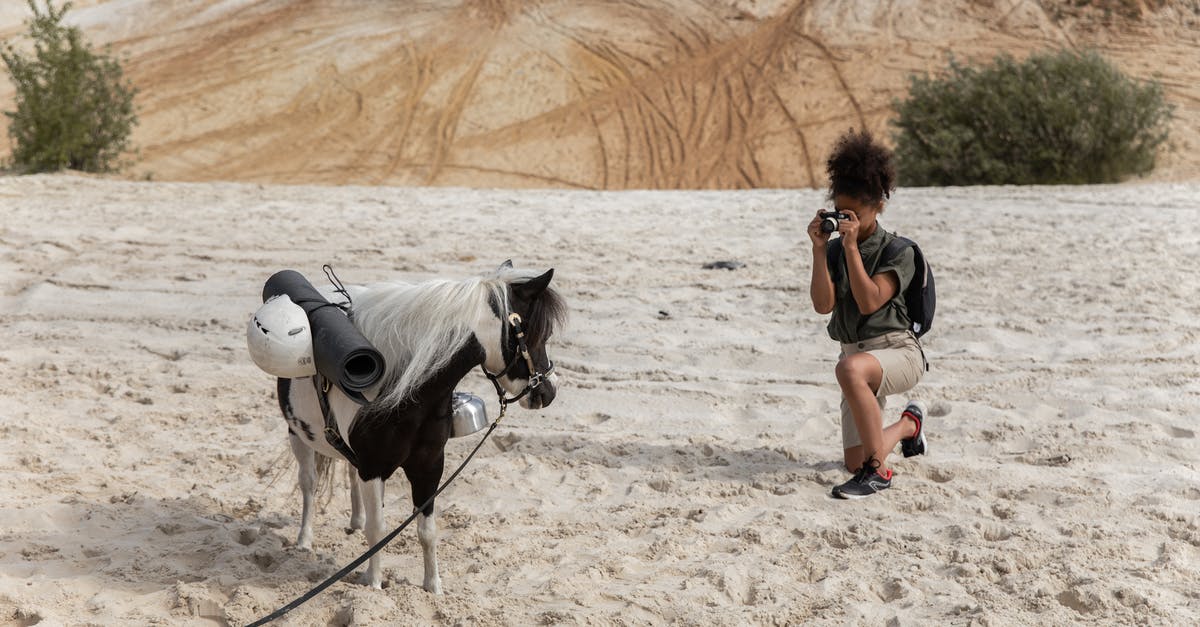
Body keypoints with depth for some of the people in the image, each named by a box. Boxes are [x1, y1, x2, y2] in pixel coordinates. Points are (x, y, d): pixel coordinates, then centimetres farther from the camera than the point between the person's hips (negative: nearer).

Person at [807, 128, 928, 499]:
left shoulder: (897, 251, -8)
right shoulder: (834, 251, 5)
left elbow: (869, 302, -22)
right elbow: (823, 305, -9)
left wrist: (851, 247, -22)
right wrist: (819, 248, -14)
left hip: (898, 351, -6)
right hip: (858, 355, 6)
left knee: (850, 368, -41)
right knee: (854, 463, 6)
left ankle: (878, 471, -29)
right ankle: (908, 424, 40)